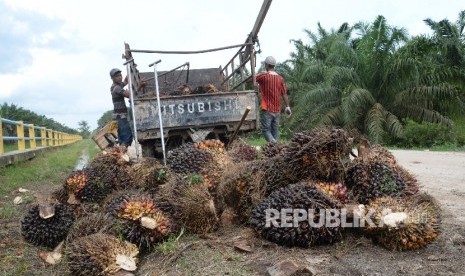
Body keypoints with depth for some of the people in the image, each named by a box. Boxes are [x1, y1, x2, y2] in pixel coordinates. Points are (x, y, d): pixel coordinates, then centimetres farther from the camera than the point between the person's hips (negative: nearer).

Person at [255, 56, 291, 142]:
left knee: (266, 130, -2)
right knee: (275, 131, 10)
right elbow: (284, 94, 6)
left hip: (267, 110, -5)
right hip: (277, 110, 5)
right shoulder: (280, 78, 5)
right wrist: (287, 106, 12)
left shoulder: (263, 76, -9)